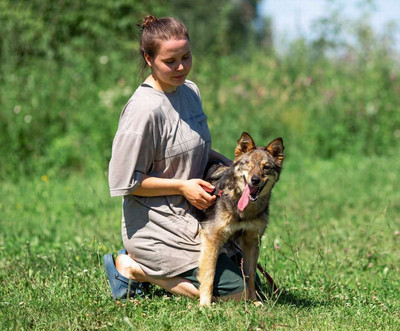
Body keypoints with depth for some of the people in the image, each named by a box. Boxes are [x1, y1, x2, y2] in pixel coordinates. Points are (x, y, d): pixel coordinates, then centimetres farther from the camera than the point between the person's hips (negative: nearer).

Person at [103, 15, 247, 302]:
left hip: (189, 216, 9)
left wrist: (226, 163, 4)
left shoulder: (190, 90, 6)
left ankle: (138, 260, 14)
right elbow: (125, 181, -18)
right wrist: (182, 187, -19)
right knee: (234, 293, -9)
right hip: (157, 226, -9)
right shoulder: (145, 109, -22)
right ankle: (134, 267, -1)